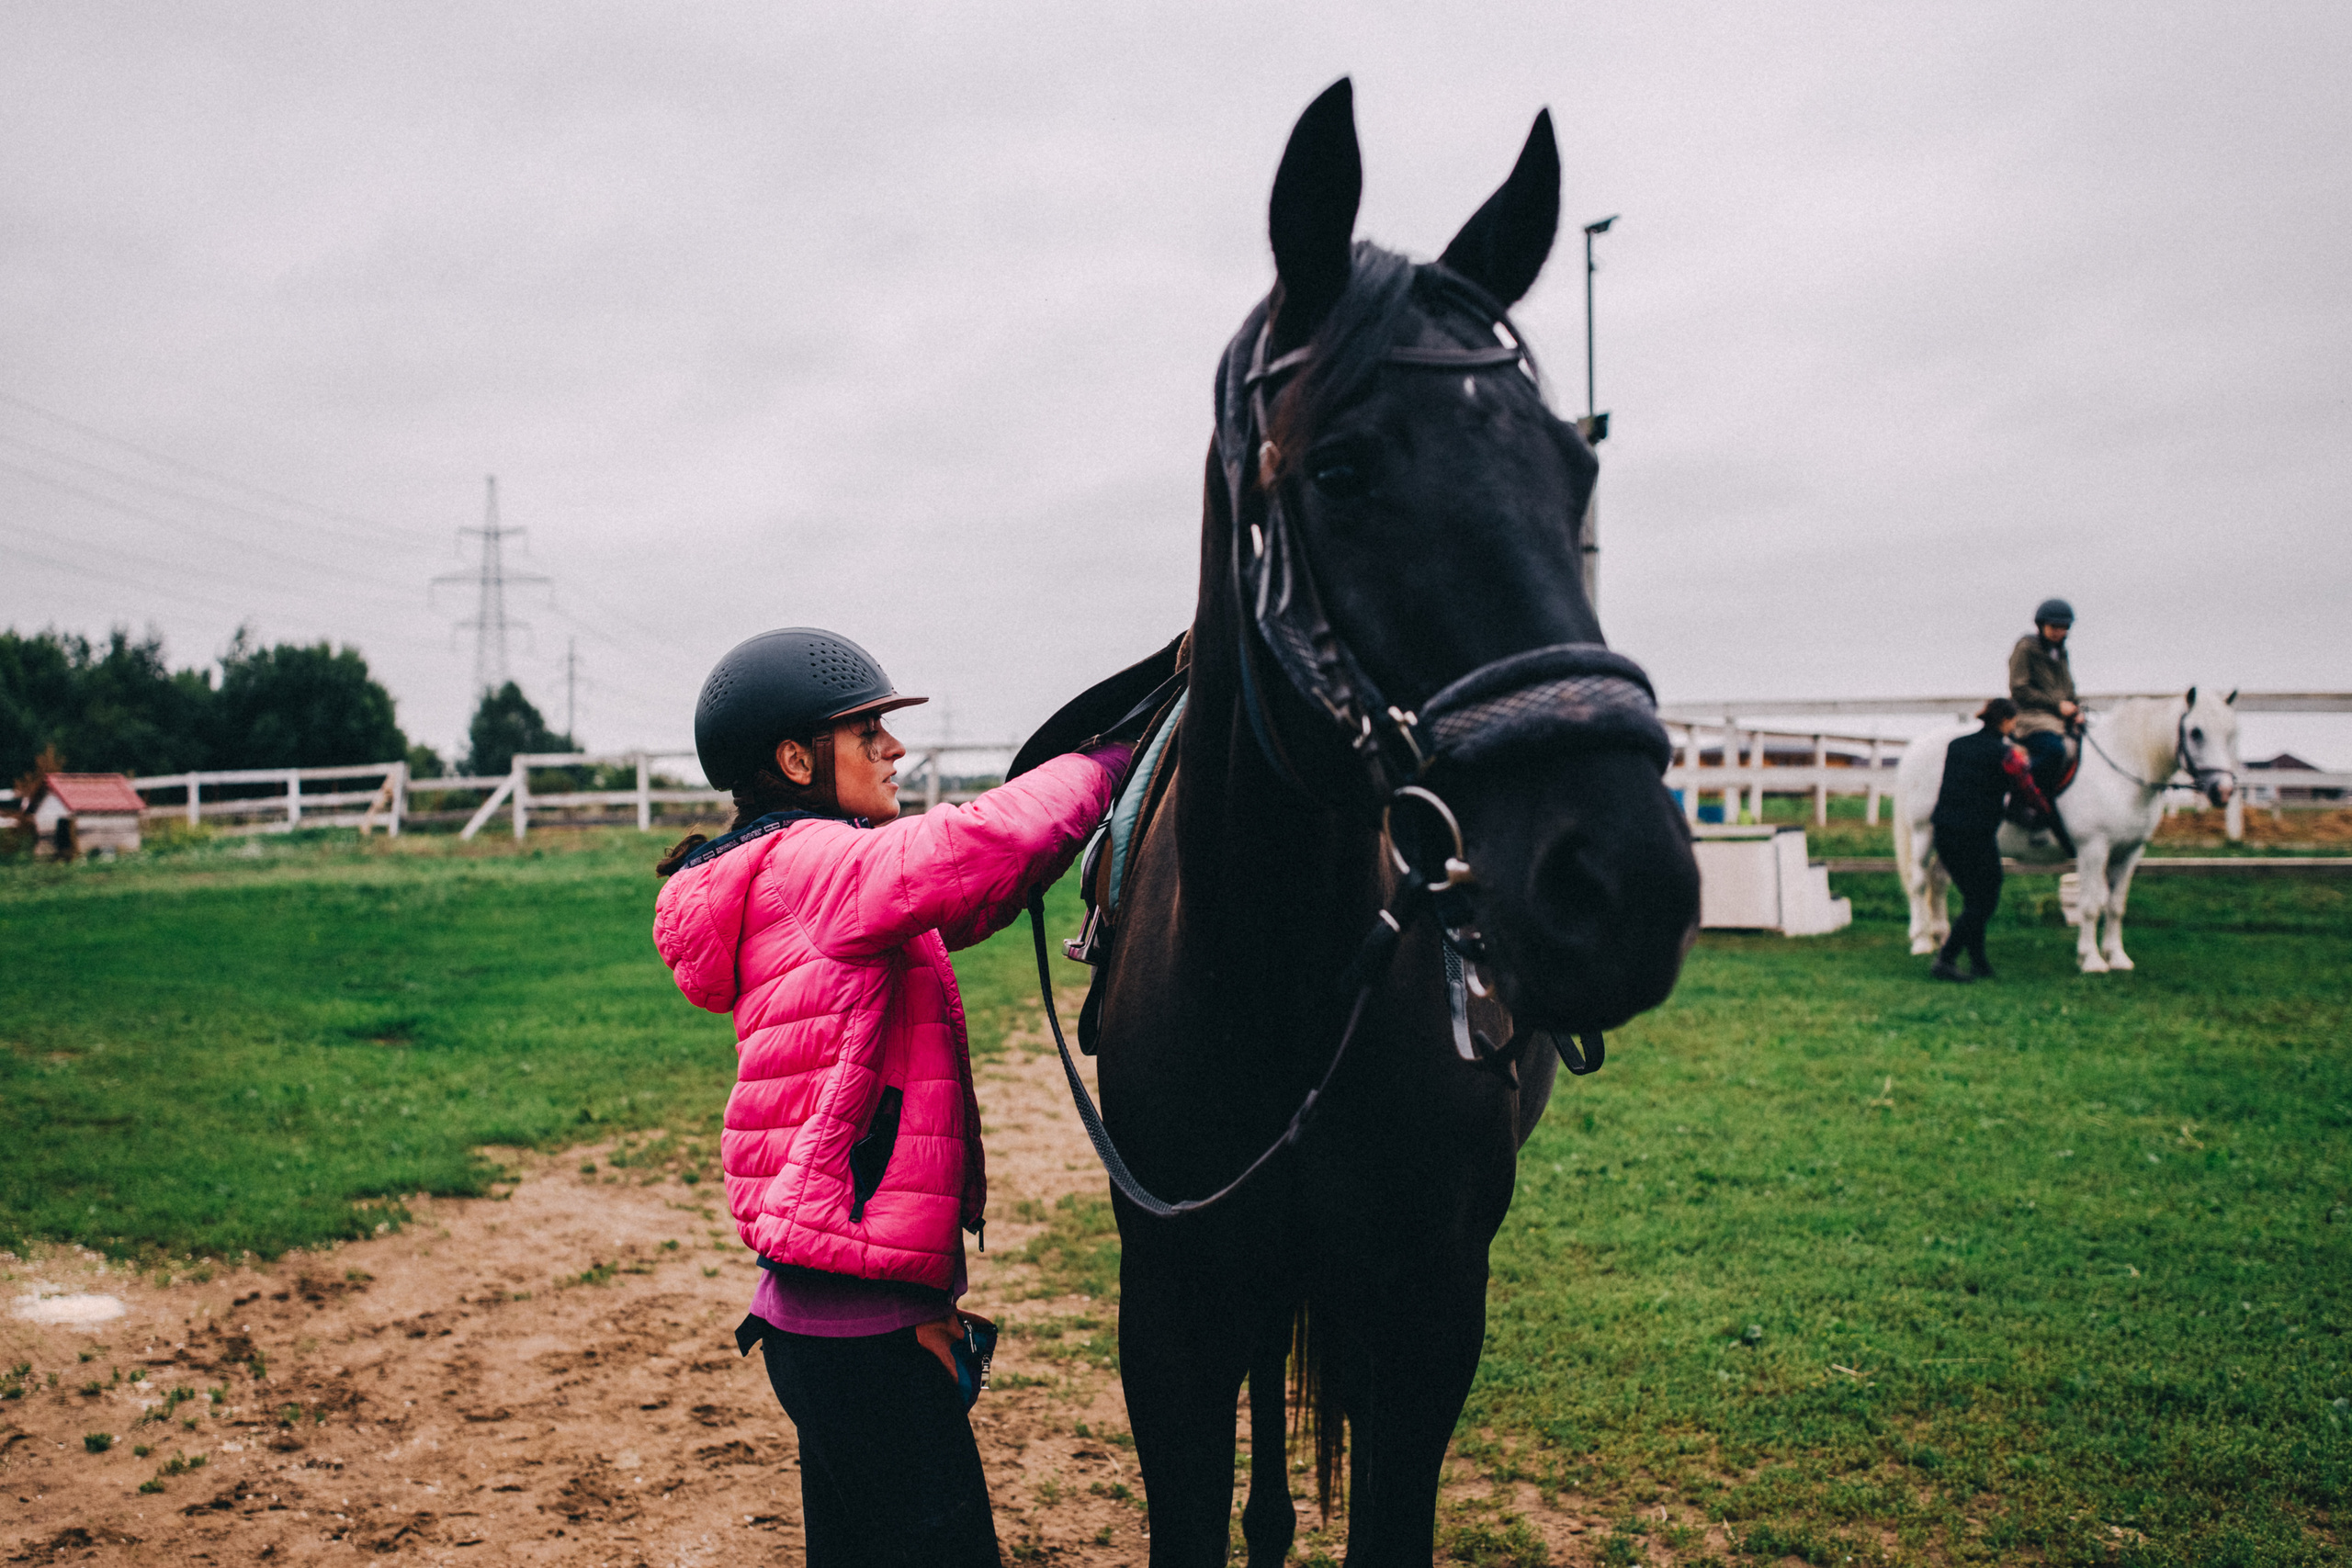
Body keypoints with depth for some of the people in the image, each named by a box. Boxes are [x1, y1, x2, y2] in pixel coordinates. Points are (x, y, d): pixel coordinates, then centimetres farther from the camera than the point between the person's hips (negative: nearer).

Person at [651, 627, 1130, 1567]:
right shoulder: (813, 864, -15)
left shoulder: (794, 877, 17)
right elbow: (985, 848, -27)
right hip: (862, 1316, -10)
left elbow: (964, 902, 19)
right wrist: (1100, 767, -10)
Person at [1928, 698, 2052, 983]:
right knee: (1984, 902, 3)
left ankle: (1979, 964, 20)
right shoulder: (2005, 754, -6)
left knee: (1975, 899, 18)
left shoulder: (1955, 746, 11)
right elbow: (2030, 792, 3)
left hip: (1944, 833, 7)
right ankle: (1945, 960, -8)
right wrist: (2047, 810, 23)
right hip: (1978, 836, -7)